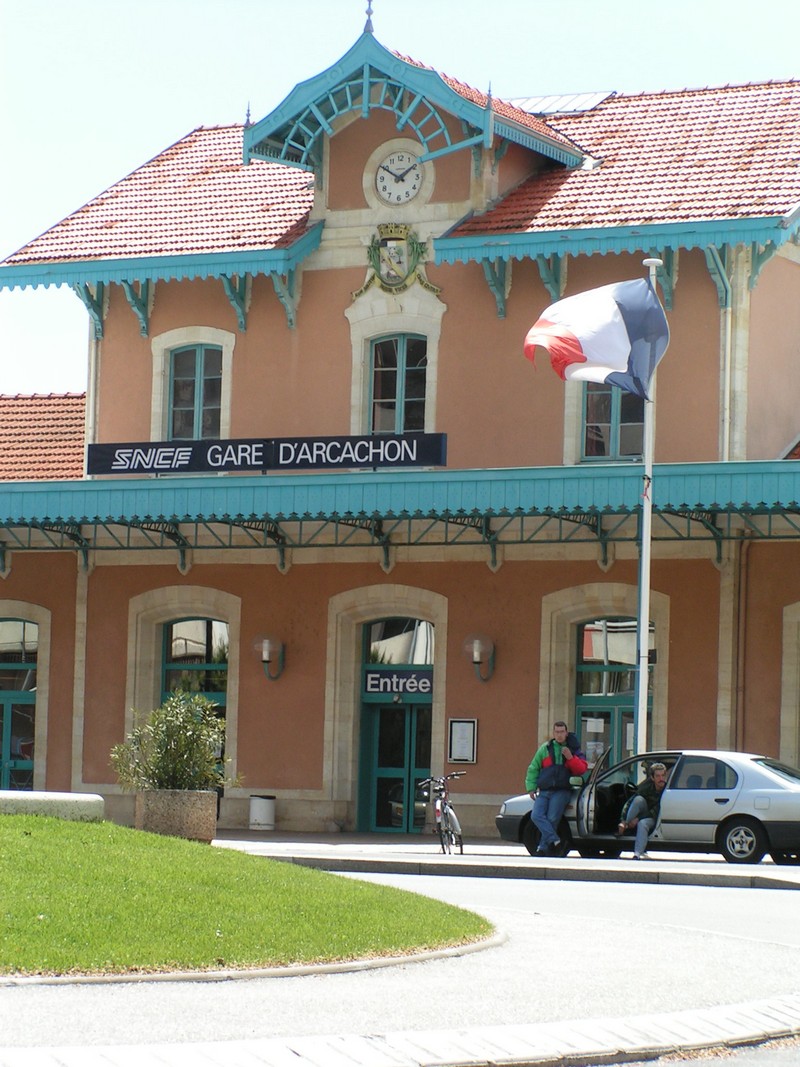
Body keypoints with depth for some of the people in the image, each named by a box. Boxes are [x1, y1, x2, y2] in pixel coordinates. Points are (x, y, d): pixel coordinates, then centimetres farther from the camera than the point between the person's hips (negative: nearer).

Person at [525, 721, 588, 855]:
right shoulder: (545, 748, 13)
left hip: (561, 792, -3)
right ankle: (554, 840, -24)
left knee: (552, 819, -15)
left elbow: (582, 769, 0)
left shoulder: (573, 750, 11)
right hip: (544, 791, 3)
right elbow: (533, 768, 14)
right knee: (537, 816, -19)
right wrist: (531, 788, 6)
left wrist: (570, 757, -13)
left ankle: (543, 848, -9)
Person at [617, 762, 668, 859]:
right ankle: (623, 825, -30)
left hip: (654, 819, -2)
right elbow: (630, 803, -16)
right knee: (639, 799, -29)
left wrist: (638, 819, -23)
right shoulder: (647, 786, -14)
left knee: (642, 824, -37)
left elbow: (656, 812, -18)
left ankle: (637, 855, -46)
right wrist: (623, 820, -26)